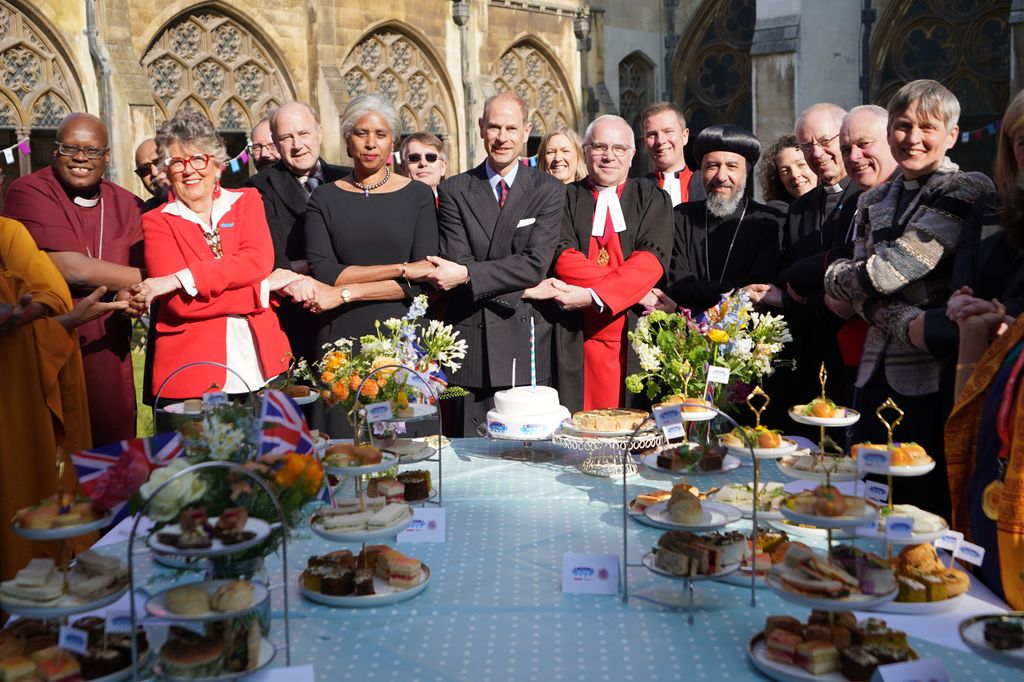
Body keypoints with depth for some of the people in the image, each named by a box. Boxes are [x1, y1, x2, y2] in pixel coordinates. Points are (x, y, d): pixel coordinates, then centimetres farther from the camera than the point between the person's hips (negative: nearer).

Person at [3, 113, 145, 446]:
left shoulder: (128, 205, 8)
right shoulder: (28, 192, -8)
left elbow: (142, 268, 6)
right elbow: (72, 269, -18)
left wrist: (129, 293, -18)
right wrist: (145, 279, -8)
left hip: (109, 357, 5)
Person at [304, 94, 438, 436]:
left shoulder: (418, 195, 5)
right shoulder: (324, 198, 7)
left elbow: (423, 280, -6)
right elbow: (322, 272, -7)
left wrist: (346, 292, -10)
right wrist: (401, 269, -13)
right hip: (341, 338, 0)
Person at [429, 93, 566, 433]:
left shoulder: (548, 190, 4)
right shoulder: (454, 190, 6)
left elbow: (536, 262, -8)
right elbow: (458, 263, -3)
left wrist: (467, 275, -15)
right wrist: (524, 289, -9)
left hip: (528, 343, 0)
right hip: (472, 340, 1)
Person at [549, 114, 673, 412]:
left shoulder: (652, 199, 9)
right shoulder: (566, 198, 9)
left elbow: (653, 259, -6)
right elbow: (562, 258, -6)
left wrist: (594, 295, -18)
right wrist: (632, 286, -13)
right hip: (578, 338, 0)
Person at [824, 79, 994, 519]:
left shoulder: (968, 192, -7)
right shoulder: (874, 203, 13)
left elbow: (887, 273, -15)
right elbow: (865, 295, 1)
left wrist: (833, 276, 4)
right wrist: (908, 327, -18)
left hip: (933, 381, -6)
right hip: (876, 374, 6)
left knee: (928, 511, 2)